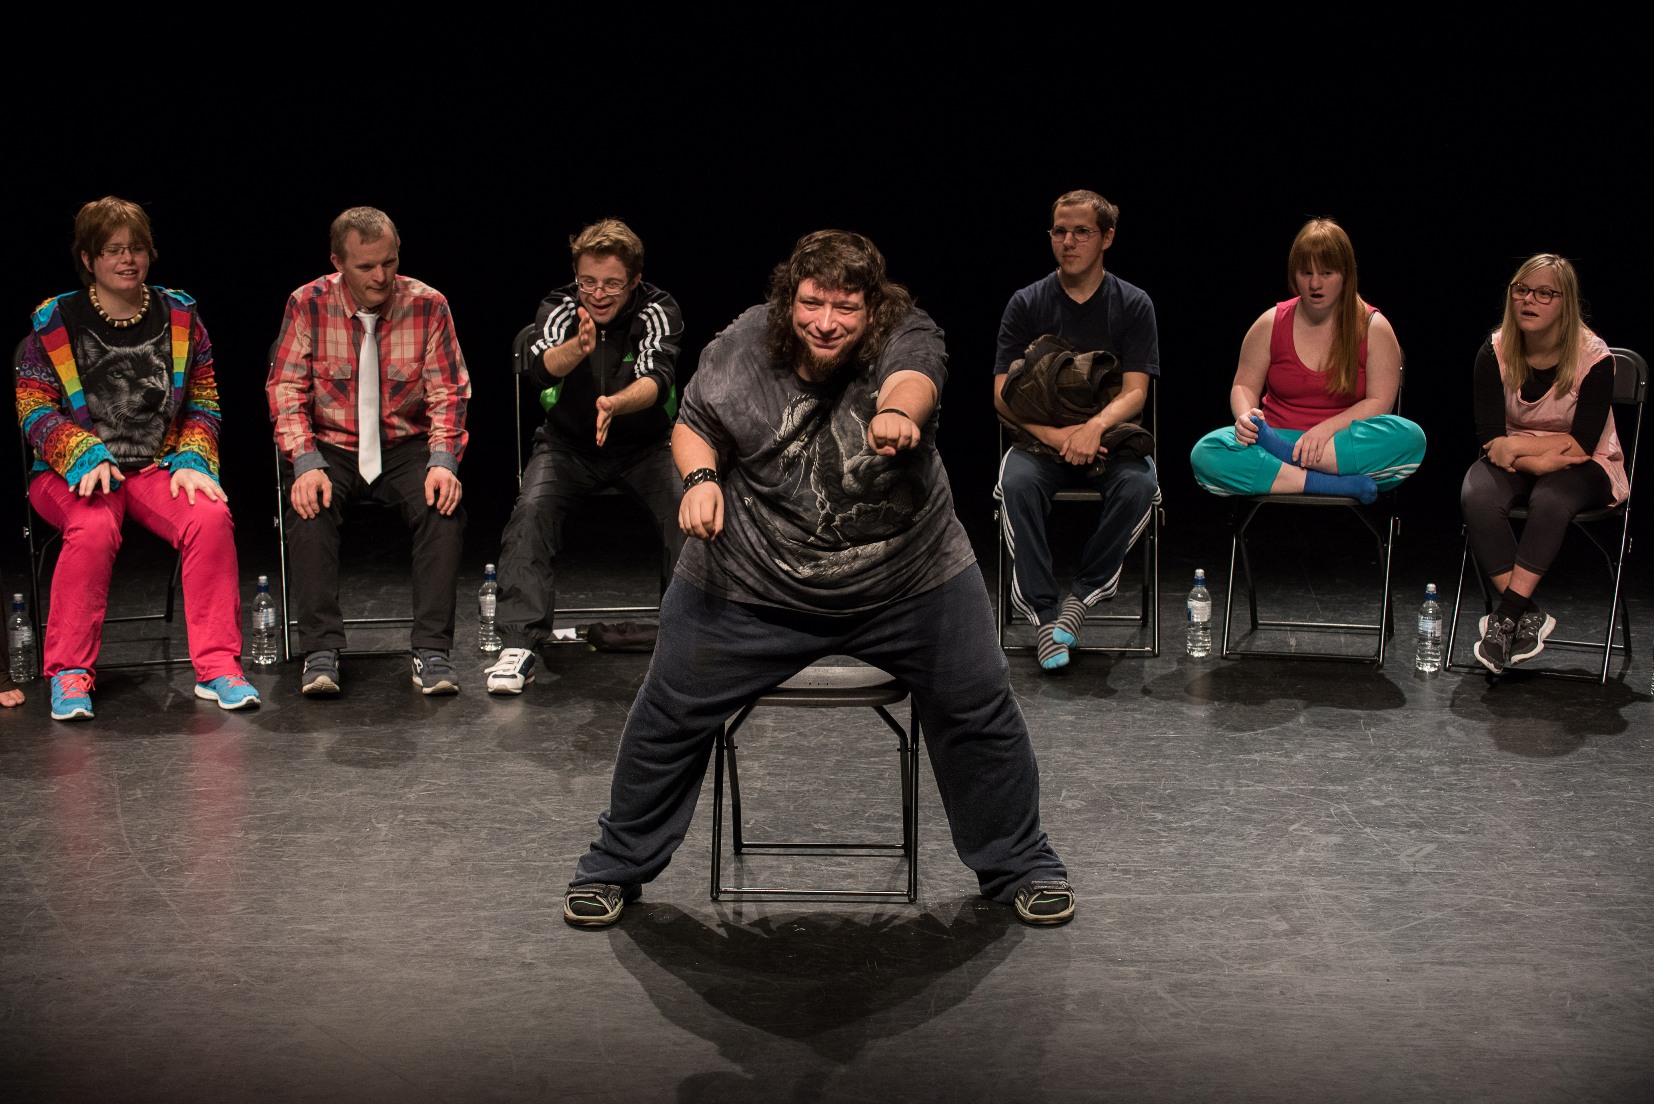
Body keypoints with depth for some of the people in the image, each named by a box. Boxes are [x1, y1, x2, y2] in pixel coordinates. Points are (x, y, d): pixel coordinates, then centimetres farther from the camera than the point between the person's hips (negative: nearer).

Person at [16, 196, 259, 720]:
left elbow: (203, 403, 11)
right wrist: (87, 457, -18)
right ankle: (69, 674, -22)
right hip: (76, 472, -2)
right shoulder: (54, 322, 2)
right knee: (94, 528, -36)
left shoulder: (179, 316, 9)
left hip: (159, 467, 2)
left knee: (210, 518, -29)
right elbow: (34, 408, -1)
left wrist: (192, 462, -6)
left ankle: (217, 667, -22)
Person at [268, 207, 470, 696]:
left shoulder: (427, 305, -5)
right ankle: (320, 652, -28)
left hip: (405, 445, 0)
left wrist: (443, 461, -19)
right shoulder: (307, 305, -6)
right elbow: (286, 391, -6)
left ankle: (432, 651, -26)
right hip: (332, 446, 0)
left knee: (444, 507, -28)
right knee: (309, 508, -31)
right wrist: (307, 463, -21)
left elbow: (449, 393, -3)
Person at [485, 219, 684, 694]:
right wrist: (579, 347, -53)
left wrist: (615, 404, -52)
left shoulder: (658, 311, -14)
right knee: (531, 509, -27)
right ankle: (519, 645, -25)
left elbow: (655, 380, -30)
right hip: (569, 442, 1)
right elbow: (541, 366, -30)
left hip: (645, 443, -1)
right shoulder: (560, 307, -10)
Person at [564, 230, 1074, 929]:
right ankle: (617, 865, 25)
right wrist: (700, 478, -18)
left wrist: (898, 413, -64)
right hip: (750, 587, 1)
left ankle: (1018, 864, 25)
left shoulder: (906, 337, -16)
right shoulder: (743, 347, -10)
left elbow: (913, 380, -40)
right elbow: (694, 425, 4)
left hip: (910, 581, 0)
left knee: (979, 710, 3)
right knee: (671, 712, 4)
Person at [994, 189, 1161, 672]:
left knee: (1139, 485, -33)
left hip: (1109, 438, 0)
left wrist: (1096, 425, -26)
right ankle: (1043, 612, -28)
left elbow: (1135, 392, -4)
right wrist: (1054, 435, -20)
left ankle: (1083, 593, -19)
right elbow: (1003, 395, -2)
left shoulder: (1133, 304, 3)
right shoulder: (1027, 304, 4)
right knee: (1018, 483, -33)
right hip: (1040, 438, 0)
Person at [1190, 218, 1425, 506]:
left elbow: (1379, 402, -4)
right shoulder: (1271, 324, 7)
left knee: (1410, 438, -33)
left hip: (1346, 445, -1)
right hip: (1277, 436, 1)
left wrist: (1327, 429, -20)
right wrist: (1245, 415, -13)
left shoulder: (1373, 328, 2)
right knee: (1206, 454, -29)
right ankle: (1338, 484, -33)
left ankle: (1284, 453, -31)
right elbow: (1244, 385, 12)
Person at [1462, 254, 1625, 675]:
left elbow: (1582, 443, -16)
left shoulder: (1593, 357, -15)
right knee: (1477, 495, -30)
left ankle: (1507, 613, -33)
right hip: (1517, 463, 3)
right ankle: (1528, 615, -29)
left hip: (1583, 468, -2)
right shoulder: (1495, 352, -8)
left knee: (1551, 497, -37)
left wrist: (1515, 446, -20)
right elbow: (1490, 437, -11)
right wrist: (1537, 460, -27)